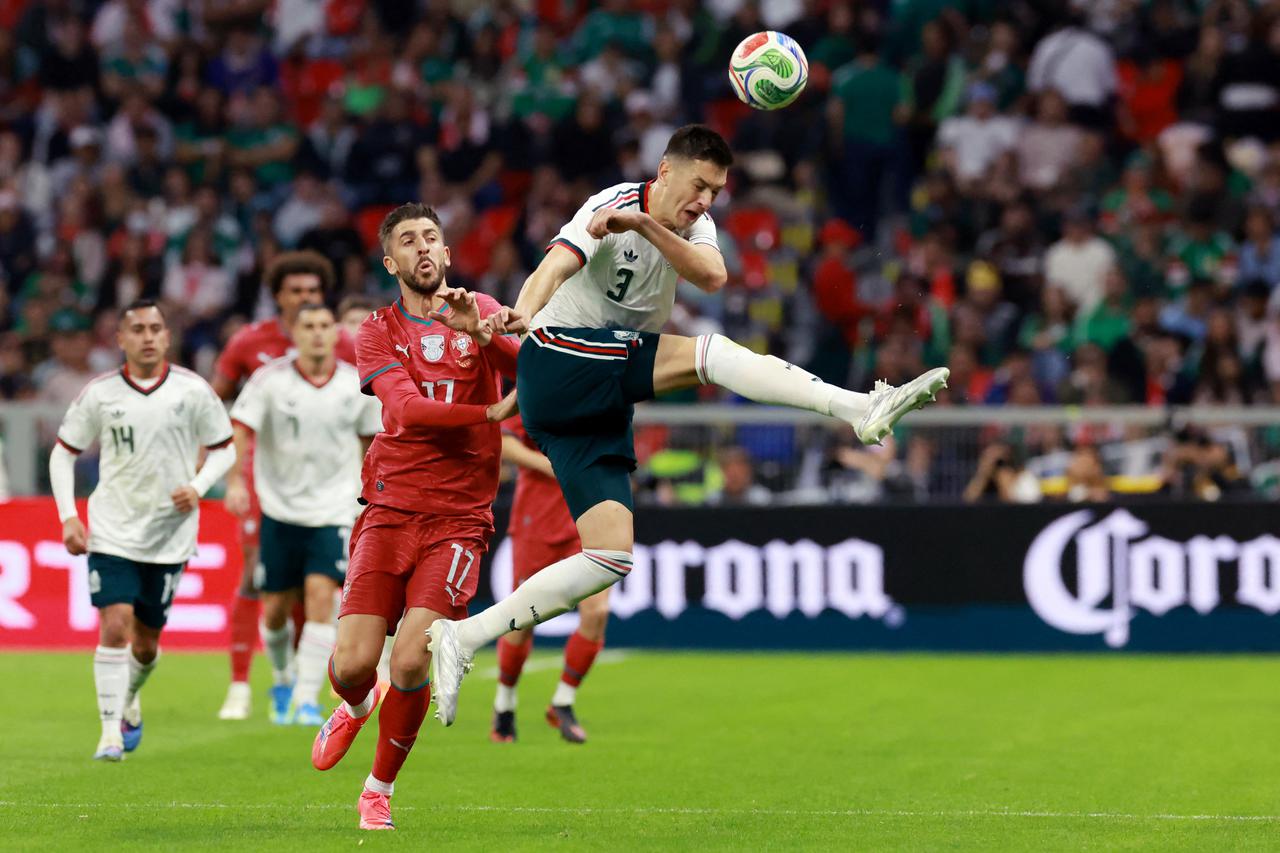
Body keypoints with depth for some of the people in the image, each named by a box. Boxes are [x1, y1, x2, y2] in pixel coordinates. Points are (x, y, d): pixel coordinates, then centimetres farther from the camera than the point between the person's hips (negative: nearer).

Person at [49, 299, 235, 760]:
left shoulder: (193, 390, -2)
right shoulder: (99, 393, -2)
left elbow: (223, 449, 8)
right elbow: (63, 453, 7)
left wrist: (198, 487, -11)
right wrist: (68, 517, -4)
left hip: (170, 533, 1)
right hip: (112, 532, -1)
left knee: (146, 642, 9)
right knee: (114, 627, -16)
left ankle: (129, 700, 40)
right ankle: (111, 732, -10)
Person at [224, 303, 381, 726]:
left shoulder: (356, 385, -1)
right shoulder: (269, 379, -7)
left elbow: (370, 438, 13)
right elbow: (241, 429, -11)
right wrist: (235, 481, -24)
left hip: (333, 511, 0)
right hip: (280, 509, 0)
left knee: (320, 594, -17)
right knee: (276, 607, 5)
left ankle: (308, 699, -14)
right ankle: (282, 682, 33)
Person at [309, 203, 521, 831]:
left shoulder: (480, 312, 8)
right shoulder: (378, 332, 6)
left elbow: (523, 369, -11)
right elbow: (405, 407, -11)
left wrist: (480, 333, -30)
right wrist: (490, 412, -20)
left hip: (459, 517, -1)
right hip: (389, 512, 1)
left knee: (410, 662, -16)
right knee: (350, 665, -9)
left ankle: (379, 789, 9)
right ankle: (357, 706, 30)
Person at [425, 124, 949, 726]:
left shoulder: (692, 228, 9)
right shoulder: (613, 208, -9)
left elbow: (712, 277, -14)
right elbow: (555, 267, -27)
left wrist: (646, 226, -27)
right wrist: (524, 310, -49)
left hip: (603, 405, 7)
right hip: (560, 356, -7)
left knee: (610, 557, -4)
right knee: (707, 352, -25)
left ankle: (463, 637, -3)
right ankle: (864, 409, -35)